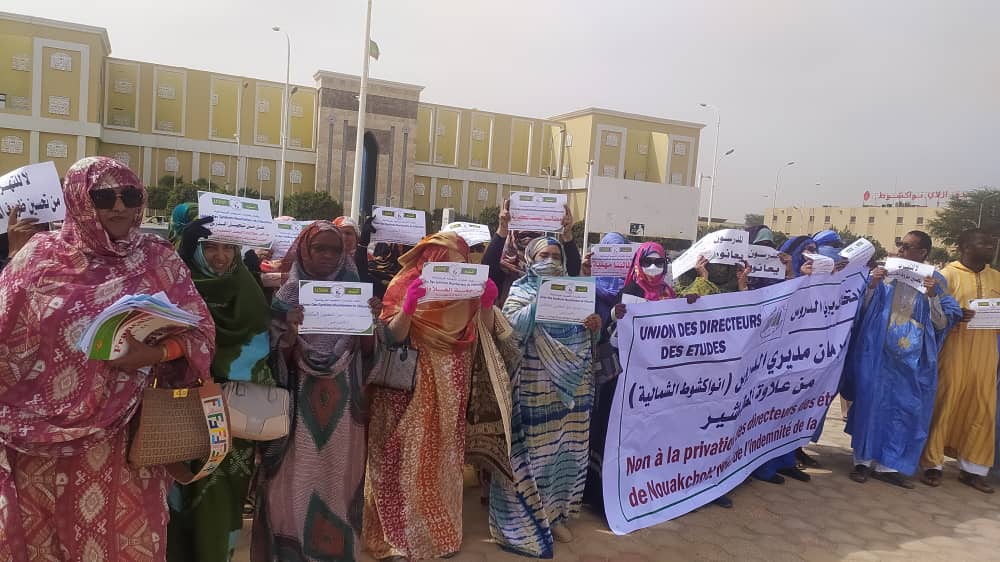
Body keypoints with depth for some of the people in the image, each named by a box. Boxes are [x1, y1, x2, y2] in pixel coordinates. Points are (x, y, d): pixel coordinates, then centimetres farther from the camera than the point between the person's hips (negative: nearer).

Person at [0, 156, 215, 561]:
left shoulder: (158, 260, 1)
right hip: (47, 437, 0)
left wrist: (154, 354, -19)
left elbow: (200, 331, -3)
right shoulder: (39, 259, 0)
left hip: (127, 436, 0)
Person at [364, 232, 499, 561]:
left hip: (448, 390, 4)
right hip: (410, 388, -4)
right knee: (407, 459, -1)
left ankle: (439, 529, 28)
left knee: (443, 458, 13)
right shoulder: (405, 284, -8)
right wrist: (408, 306, -32)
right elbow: (393, 336, -16)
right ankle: (398, 535, 13)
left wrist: (487, 303, -16)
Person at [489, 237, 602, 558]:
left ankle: (555, 512, 26)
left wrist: (595, 326, -4)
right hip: (536, 386, -5)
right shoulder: (521, 292, 1)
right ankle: (530, 516, 13)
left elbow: (586, 339, 16)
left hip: (572, 384, 5)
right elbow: (510, 327, -17)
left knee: (567, 448, 10)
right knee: (535, 448, -2)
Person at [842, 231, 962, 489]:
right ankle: (864, 460, 10)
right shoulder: (884, 272, 4)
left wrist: (932, 295, -16)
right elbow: (862, 310, 4)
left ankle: (888, 464, 15)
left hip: (913, 357, 1)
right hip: (878, 351, 0)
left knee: (906, 408, 4)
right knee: (872, 402, 1)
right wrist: (872, 286, -12)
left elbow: (942, 324, -1)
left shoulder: (936, 281, 3)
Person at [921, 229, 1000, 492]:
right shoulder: (948, 274, -1)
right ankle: (932, 465, 8)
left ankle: (972, 468, 18)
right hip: (953, 350, -5)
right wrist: (956, 315, -24)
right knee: (943, 406, -2)